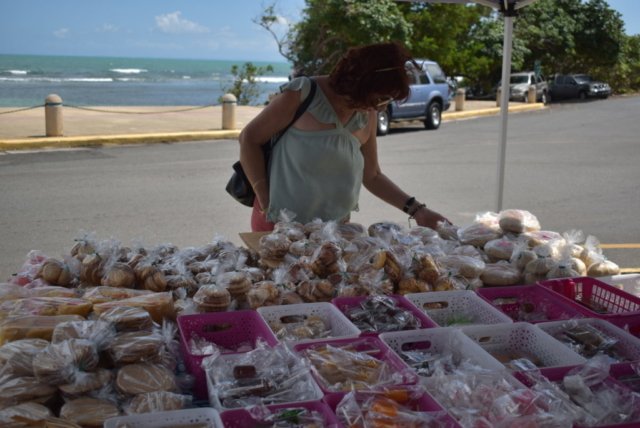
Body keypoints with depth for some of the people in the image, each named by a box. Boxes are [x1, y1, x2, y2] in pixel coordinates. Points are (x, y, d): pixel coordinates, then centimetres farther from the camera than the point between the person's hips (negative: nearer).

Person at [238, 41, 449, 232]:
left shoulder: (368, 116, 3)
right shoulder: (302, 93, -13)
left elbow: (372, 176, 13)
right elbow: (249, 138, -7)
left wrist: (415, 209, 4)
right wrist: (265, 201, -13)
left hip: (334, 228, 5)